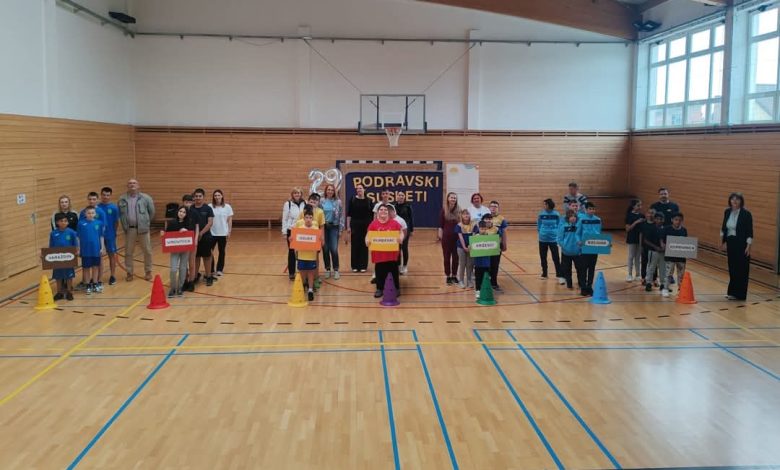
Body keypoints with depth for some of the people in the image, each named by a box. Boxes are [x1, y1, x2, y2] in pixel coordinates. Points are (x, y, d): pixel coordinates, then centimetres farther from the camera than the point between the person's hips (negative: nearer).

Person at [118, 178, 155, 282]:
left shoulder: (145, 198, -5)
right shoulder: (122, 199, 0)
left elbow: (152, 211, 4)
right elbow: (119, 213, 12)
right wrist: (124, 225, 11)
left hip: (142, 228, -1)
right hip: (129, 229, 1)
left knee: (147, 251, 7)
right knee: (128, 252, 8)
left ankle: (148, 272, 21)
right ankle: (129, 272, 21)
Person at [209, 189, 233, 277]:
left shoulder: (227, 207, -1)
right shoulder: (209, 207, -4)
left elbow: (229, 220, 3)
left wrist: (229, 231, -1)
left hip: (223, 233, 1)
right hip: (211, 233, -1)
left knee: (222, 251, 8)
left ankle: (220, 270, 18)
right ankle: (210, 270, 12)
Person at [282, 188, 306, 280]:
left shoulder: (305, 204, 1)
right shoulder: (288, 204, -4)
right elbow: (284, 219, -2)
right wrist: (284, 232, -5)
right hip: (291, 231, -1)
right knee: (291, 252, 7)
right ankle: (291, 272, 16)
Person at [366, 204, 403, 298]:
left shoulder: (394, 223, 0)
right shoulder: (373, 224, 0)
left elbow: (401, 233, 5)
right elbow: (368, 235, 2)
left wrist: (401, 238, -17)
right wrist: (367, 240, -20)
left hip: (392, 253, 0)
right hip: (378, 253, 0)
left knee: (393, 270, 7)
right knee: (380, 271, 7)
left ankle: (396, 288, 20)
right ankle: (379, 289, 19)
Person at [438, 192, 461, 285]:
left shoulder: (459, 210, 2)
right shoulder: (443, 210, -3)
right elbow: (440, 225, -1)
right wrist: (440, 235, -8)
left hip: (457, 236, 2)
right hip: (446, 236, -2)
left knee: (455, 257, 7)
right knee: (447, 256, 6)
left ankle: (454, 276, 20)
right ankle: (448, 276, 15)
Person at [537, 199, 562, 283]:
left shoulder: (556, 214, -6)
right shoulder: (541, 214, -3)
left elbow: (559, 225, 5)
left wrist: (556, 232, -5)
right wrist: (540, 231, -3)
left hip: (553, 238, -2)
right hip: (543, 239, 2)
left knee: (556, 258, -6)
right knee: (543, 257, 13)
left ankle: (560, 276, -1)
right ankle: (544, 274, 29)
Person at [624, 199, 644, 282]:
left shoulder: (642, 216, 5)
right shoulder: (629, 215, -9)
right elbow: (628, 228, -13)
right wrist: (636, 222, -22)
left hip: (640, 238, 4)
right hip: (632, 239, -4)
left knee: (638, 257, 10)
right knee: (631, 257, 4)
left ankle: (638, 274, 18)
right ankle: (630, 274, 12)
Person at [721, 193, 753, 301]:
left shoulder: (746, 214, -10)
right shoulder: (727, 212, 5)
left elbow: (750, 231, -11)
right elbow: (723, 228, 15)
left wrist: (748, 246, -15)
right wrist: (723, 242, 14)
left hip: (741, 243, -5)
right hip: (730, 242, 5)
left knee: (741, 269, -1)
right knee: (732, 268, 9)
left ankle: (739, 294, 4)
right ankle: (732, 292, 18)